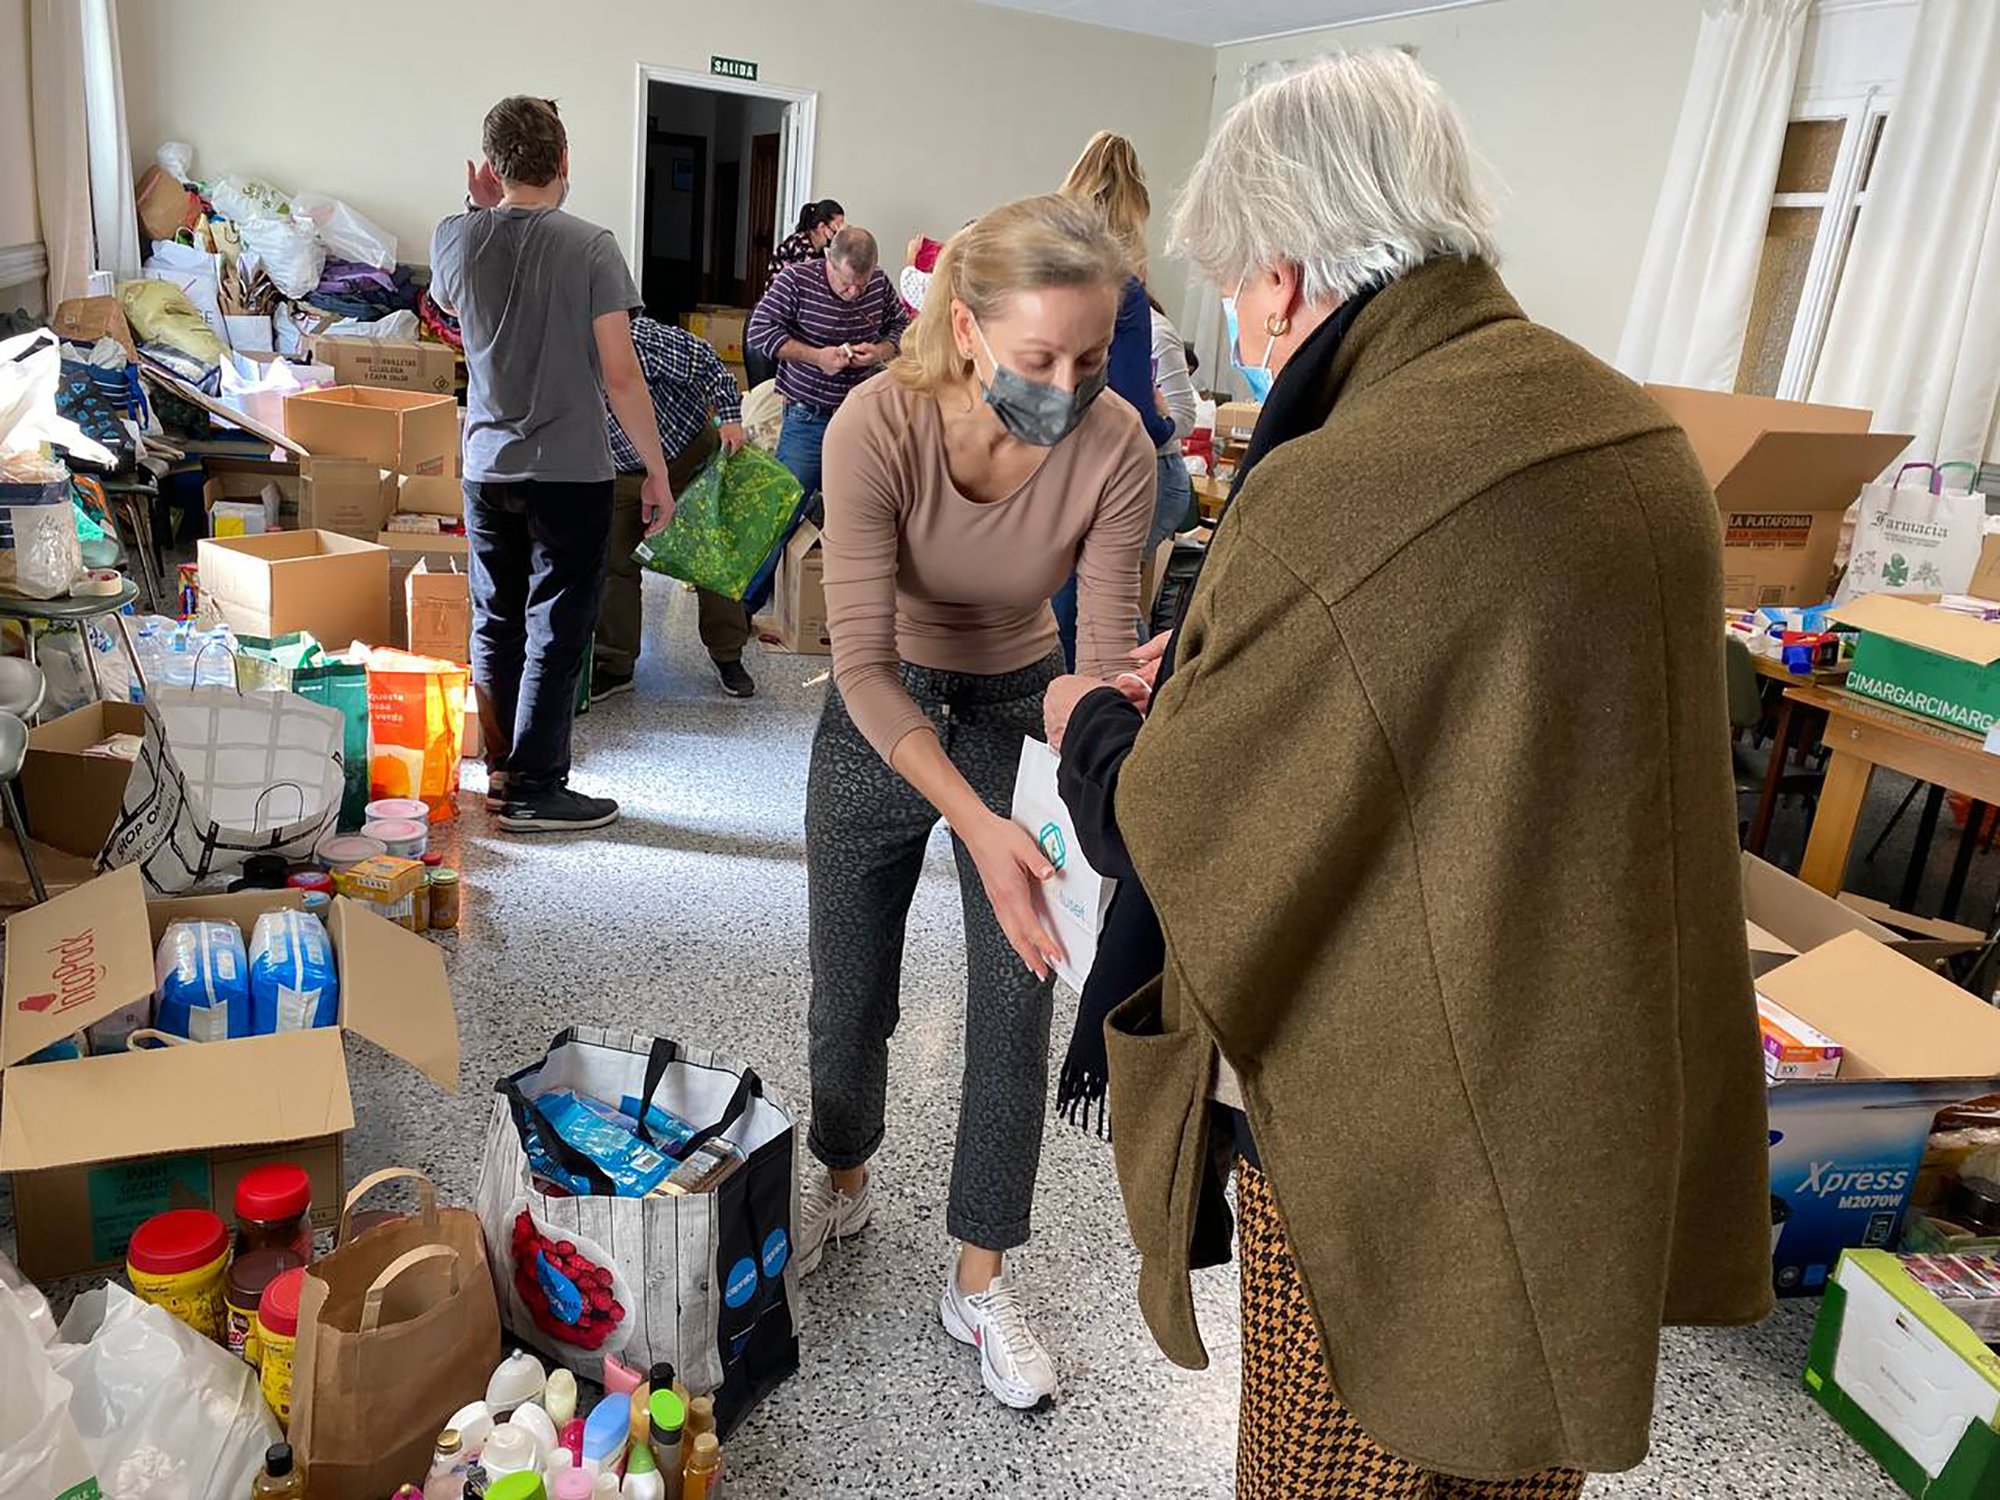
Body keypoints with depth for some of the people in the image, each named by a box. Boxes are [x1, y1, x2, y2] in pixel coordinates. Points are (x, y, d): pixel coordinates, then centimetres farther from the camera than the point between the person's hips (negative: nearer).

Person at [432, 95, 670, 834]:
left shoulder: (455, 238, 2)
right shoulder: (589, 246, -11)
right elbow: (620, 374, -13)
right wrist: (656, 469, -4)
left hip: (487, 468, 5)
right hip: (571, 471, -4)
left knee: (495, 625, 15)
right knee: (556, 633, 3)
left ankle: (501, 771, 25)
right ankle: (534, 789, 7)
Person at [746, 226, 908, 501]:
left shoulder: (880, 284, -1)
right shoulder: (797, 280, -11)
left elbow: (901, 327, 12)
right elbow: (759, 331, -13)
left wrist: (881, 351, -11)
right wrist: (815, 356, -21)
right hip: (807, 418, -3)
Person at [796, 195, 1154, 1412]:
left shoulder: (1116, 451, -25)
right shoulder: (878, 427, -29)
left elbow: (1102, 664, -21)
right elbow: (864, 665, -31)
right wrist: (977, 826, -42)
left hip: (1019, 709, 1)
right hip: (884, 712, 0)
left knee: (1016, 1003, 2)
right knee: (851, 988, 12)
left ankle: (981, 1281, 23)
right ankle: (845, 1184, 44)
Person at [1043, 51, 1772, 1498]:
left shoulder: (1333, 496, -28)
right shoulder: (1636, 433, -2)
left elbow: (1162, 824, -16)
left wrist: (1091, 719, 5)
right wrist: (1218, 662, 12)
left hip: (1402, 1152, -7)